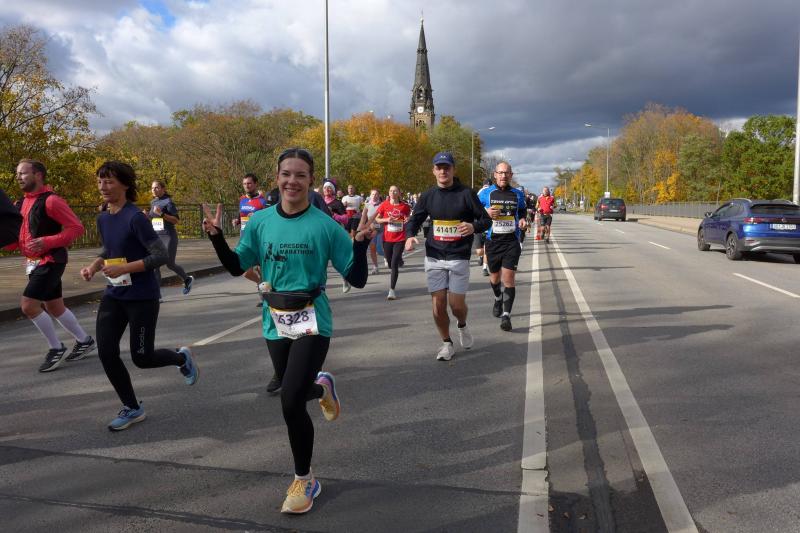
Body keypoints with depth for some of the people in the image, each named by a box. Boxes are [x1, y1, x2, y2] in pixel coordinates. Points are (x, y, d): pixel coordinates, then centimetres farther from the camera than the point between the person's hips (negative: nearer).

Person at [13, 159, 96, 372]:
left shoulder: (51, 201, -14)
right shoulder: (21, 204, 12)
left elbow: (77, 228, -17)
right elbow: (17, 239, 16)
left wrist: (47, 242, -25)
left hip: (50, 261, -9)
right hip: (34, 263, 9)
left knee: (28, 305, -14)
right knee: (54, 307, 14)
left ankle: (56, 348, 2)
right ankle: (85, 340, 30)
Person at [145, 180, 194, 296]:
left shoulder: (168, 202, -7)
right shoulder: (153, 202, 13)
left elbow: (176, 220, -13)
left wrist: (161, 214, -24)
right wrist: (147, 215, 2)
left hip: (168, 236, -6)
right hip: (156, 237, 6)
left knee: (170, 264, -1)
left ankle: (187, 279, 27)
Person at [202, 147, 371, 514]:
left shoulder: (325, 225, -11)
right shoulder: (261, 222, -1)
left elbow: (357, 279, -9)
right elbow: (236, 267, 8)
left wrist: (362, 243, -26)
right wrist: (216, 236, -7)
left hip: (312, 322, -4)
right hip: (275, 323, 5)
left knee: (291, 403, -11)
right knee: (294, 394, 17)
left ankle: (304, 481, 14)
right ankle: (320, 386, 56)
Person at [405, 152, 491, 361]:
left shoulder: (466, 194, -4)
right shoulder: (428, 195, 5)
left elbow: (486, 220, -1)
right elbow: (415, 220, 13)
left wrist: (474, 226, -23)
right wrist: (410, 236, -9)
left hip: (459, 257, -2)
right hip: (434, 257, 3)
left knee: (457, 304, -2)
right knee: (438, 304, 2)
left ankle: (462, 326, 34)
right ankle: (447, 343, 22)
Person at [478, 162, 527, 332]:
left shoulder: (518, 194, 6)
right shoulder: (486, 193, 1)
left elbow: (523, 211, 21)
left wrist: (523, 220, -1)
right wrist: (486, 213, -14)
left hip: (512, 241, -1)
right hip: (492, 241, 1)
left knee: (508, 278, -10)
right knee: (495, 277, 16)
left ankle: (506, 316, -4)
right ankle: (498, 299, 48)